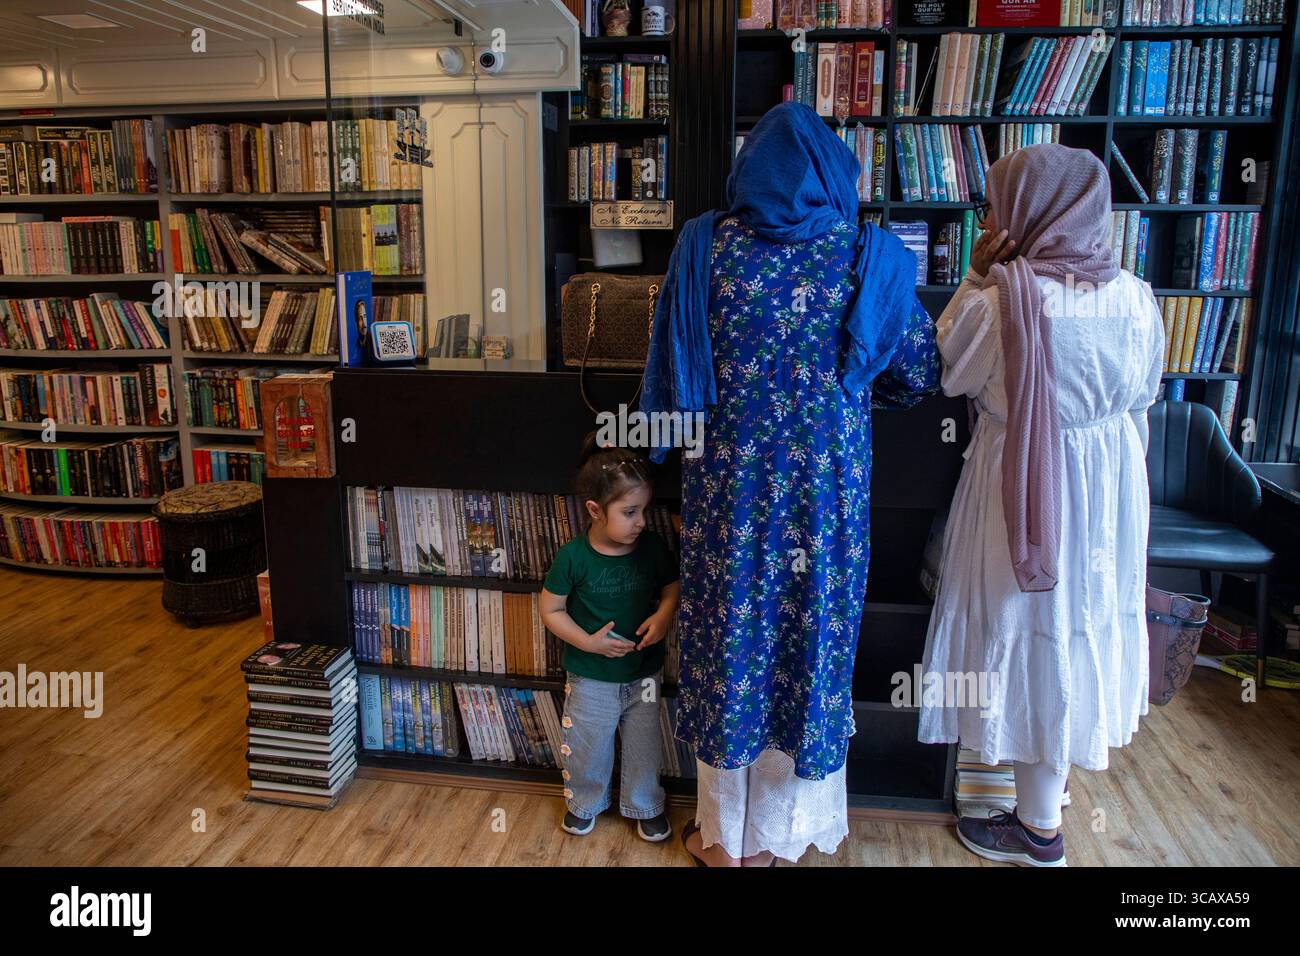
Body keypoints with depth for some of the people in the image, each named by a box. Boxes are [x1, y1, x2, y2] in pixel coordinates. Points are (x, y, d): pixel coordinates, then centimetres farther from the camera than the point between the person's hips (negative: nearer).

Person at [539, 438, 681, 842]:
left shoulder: (652, 547, -12)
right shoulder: (573, 556, -18)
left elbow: (672, 587, 2)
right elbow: (551, 610, -9)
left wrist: (664, 615, -19)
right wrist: (587, 641, -20)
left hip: (643, 673, 2)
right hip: (590, 677, -2)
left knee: (644, 747, 16)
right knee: (586, 747, 16)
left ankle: (646, 805, 42)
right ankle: (584, 802, 44)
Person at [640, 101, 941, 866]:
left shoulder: (706, 244, -4)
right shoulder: (871, 257, -4)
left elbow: (671, 368, -1)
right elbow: (920, 375, 3)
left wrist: (671, 442, 15)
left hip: (728, 480, 0)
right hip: (827, 485, 0)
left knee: (729, 632, 14)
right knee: (809, 637, 15)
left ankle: (722, 836, 32)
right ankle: (771, 838, 33)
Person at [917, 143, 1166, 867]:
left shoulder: (1000, 301, -23)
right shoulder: (1135, 297, -4)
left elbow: (949, 371, -6)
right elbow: (1142, 395, 7)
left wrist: (977, 276, -7)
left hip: (1026, 485, -6)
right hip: (1112, 487, 6)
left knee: (1032, 626, 8)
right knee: (1086, 618, 22)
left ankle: (1039, 829, 24)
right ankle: (1054, 770, 46)